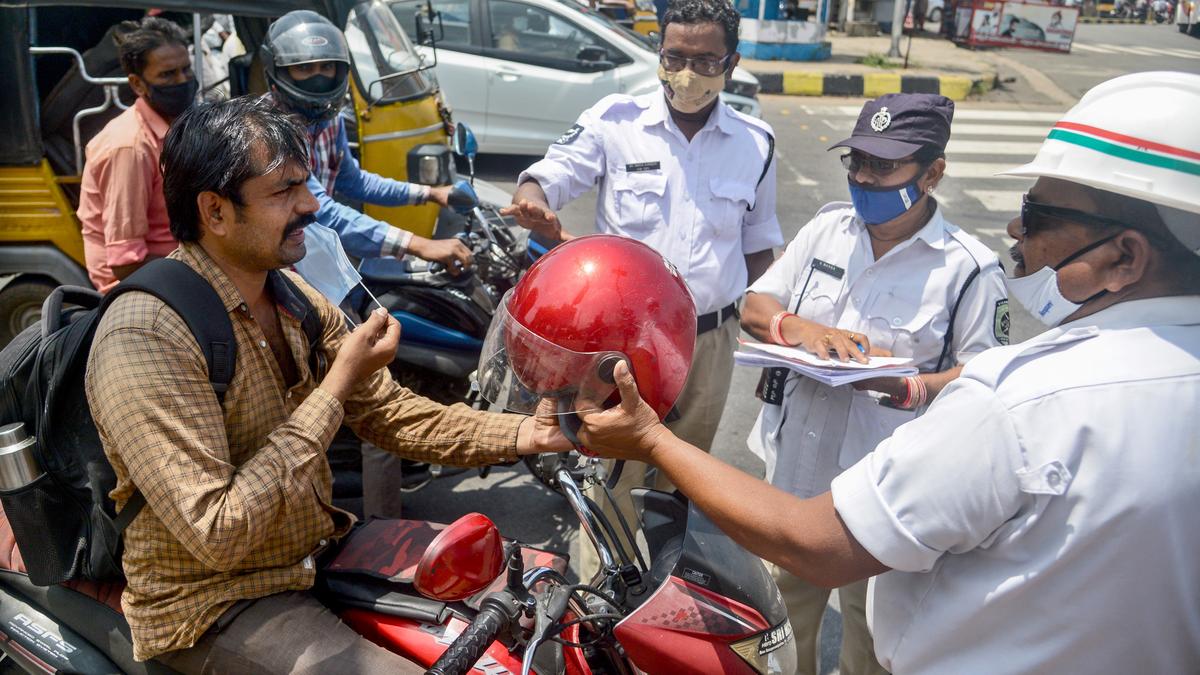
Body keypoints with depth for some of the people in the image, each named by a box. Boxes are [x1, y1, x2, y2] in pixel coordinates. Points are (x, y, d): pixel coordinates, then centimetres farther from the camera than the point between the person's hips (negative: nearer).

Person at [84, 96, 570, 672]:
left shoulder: (289, 294, 0)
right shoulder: (145, 338, -26)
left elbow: (385, 410, 3)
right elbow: (217, 534, -28)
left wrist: (520, 434, -10)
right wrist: (336, 386, -27)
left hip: (317, 546, 8)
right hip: (216, 602, -7)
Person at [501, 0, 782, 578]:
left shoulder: (755, 143, 3)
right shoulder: (615, 120, -6)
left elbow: (759, 245, 12)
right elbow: (548, 176, -13)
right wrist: (534, 205, -38)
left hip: (711, 338, 3)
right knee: (612, 471, 4)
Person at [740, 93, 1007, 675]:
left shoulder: (971, 270, -12)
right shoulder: (827, 227, 3)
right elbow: (754, 308, 3)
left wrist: (908, 386, -28)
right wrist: (796, 327, -19)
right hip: (794, 467, 5)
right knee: (784, 609, 24)